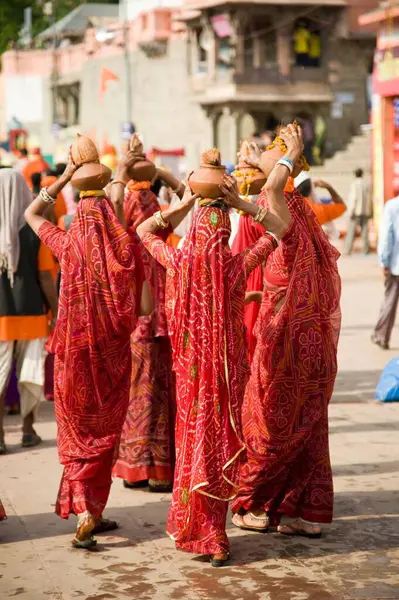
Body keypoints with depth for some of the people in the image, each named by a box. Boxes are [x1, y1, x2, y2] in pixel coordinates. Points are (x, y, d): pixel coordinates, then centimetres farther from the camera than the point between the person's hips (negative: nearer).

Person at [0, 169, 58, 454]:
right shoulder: (35, 233, -9)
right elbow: (45, 279, -7)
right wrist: (56, 311, 4)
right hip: (31, 314, 0)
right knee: (30, 375, 12)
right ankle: (28, 430, 20)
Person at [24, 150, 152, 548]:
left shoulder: (68, 246, -6)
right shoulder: (128, 252, -8)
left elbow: (31, 214, 10)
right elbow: (145, 308, -1)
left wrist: (66, 176, 10)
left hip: (74, 356, 0)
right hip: (113, 357, 0)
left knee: (77, 437, 11)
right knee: (104, 438, 13)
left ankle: (83, 512, -3)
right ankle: (94, 513, 15)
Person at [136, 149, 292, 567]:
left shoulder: (179, 263, -11)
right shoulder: (237, 266, -14)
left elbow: (143, 230, 6)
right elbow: (279, 229, -1)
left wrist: (183, 205, 1)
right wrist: (242, 204, -5)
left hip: (191, 367, 1)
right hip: (229, 364, -1)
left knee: (192, 440, 15)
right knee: (221, 442, 8)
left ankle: (188, 528, 23)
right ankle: (213, 536, 13)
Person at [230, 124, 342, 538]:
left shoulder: (291, 242, -13)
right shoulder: (316, 250, 9)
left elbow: (273, 190, -24)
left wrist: (291, 153, -11)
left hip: (285, 348, -8)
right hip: (316, 349, 8)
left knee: (269, 427, 5)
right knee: (309, 432, 11)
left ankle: (256, 507, 14)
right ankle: (310, 515, 14)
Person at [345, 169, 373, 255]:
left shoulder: (354, 184, -9)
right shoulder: (367, 184, 4)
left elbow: (354, 198, -14)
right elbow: (370, 199, 5)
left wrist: (351, 211, -11)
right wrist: (371, 212, 12)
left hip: (356, 211, -4)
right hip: (366, 211, 4)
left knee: (351, 231, -2)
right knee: (365, 230, 9)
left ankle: (348, 249, -7)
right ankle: (366, 249, 7)